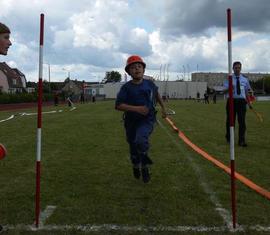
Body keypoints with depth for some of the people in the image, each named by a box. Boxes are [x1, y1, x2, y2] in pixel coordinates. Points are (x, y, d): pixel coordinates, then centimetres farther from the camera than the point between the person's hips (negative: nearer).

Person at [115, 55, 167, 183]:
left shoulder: (150, 84, -4)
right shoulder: (126, 87, -11)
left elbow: (157, 94, 19)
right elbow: (118, 105, -18)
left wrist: (163, 108, 25)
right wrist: (136, 108, -28)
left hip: (147, 120, -1)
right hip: (131, 122, 1)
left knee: (141, 139, -30)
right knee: (133, 148, 15)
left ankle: (145, 166, -5)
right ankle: (136, 167, 47)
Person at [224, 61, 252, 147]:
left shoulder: (244, 79, 11)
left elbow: (246, 91, 15)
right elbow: (225, 90, -6)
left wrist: (248, 102, 10)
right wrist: (229, 88, -29)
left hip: (241, 101, 1)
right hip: (232, 101, -1)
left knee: (242, 121, -5)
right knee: (230, 120, 9)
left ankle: (242, 141, 0)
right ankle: (229, 138, 31)